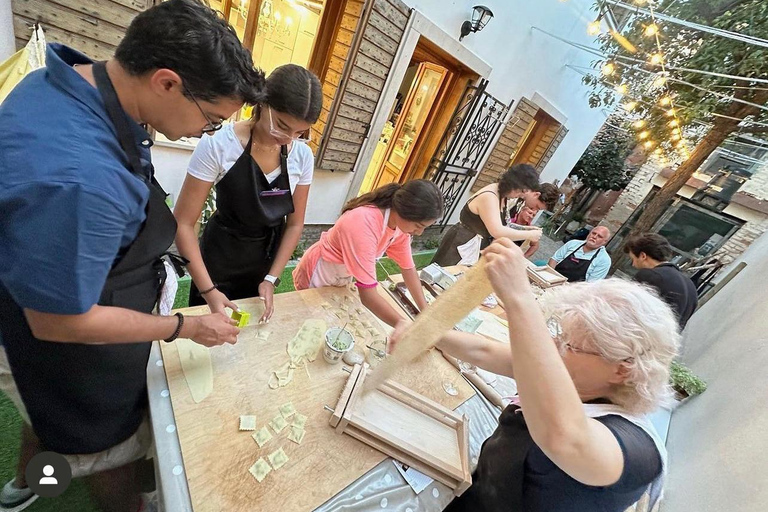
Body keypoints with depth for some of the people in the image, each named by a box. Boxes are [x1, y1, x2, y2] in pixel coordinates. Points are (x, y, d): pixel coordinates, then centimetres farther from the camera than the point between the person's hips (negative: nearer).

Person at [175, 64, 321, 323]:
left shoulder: (303, 156, -12)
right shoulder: (218, 145, -23)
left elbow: (295, 224, -4)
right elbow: (183, 223, -18)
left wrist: (272, 278, -9)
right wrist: (208, 289, -22)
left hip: (266, 260, 3)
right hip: (219, 258, -2)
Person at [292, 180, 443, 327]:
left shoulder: (401, 223, -16)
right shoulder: (365, 224, -40)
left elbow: (408, 268, -6)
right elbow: (368, 295, -42)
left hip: (343, 276, 6)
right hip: (316, 276, -6)